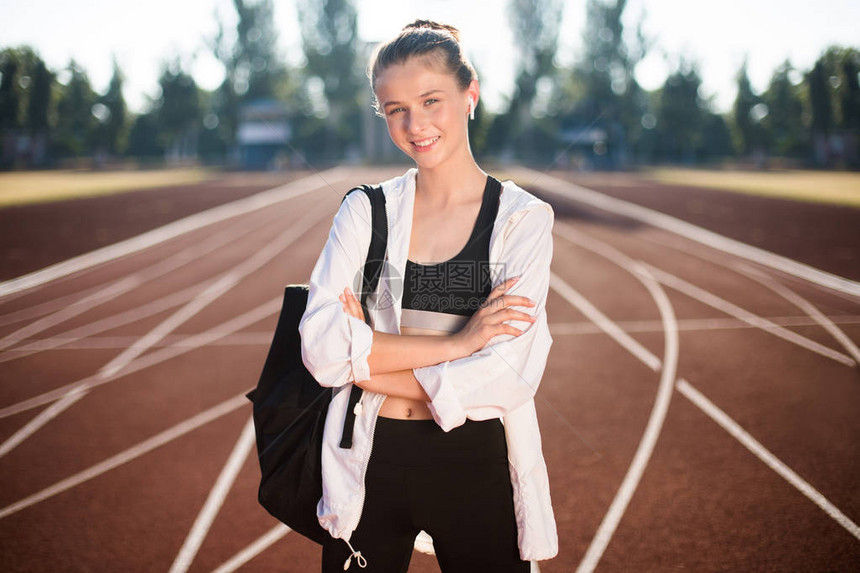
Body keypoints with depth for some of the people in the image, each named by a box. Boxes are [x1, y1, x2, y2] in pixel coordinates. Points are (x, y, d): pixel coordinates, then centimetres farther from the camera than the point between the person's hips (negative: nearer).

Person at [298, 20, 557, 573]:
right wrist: (454, 342, -17)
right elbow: (320, 345, -12)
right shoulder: (366, 210, 0)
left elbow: (510, 375, -16)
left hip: (477, 465, -1)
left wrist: (366, 362, -13)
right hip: (371, 463, 2)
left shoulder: (524, 219, -5)